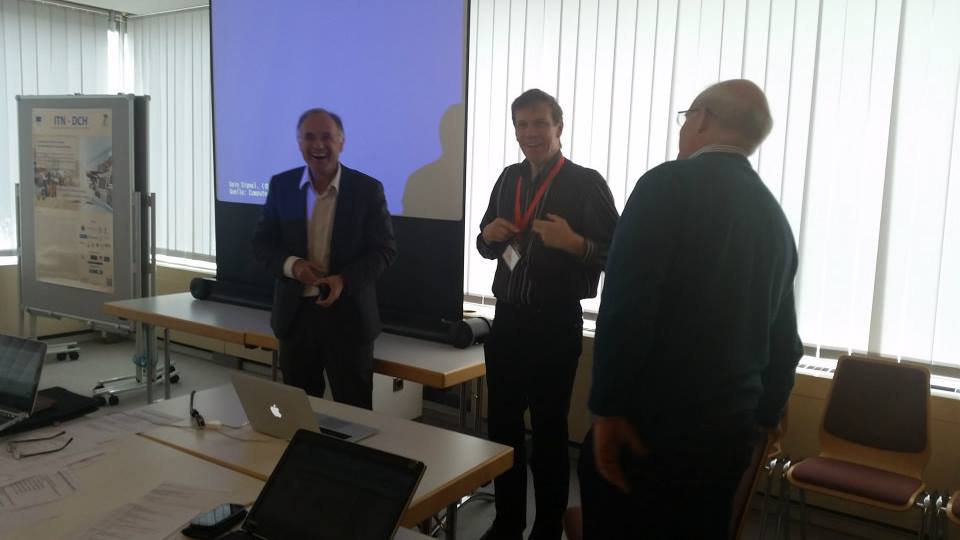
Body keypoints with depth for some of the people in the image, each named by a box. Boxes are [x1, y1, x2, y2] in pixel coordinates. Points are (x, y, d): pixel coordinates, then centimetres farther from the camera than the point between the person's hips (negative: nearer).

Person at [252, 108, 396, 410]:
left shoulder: (368, 189, -5)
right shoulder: (281, 186, 3)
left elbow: (385, 249, -4)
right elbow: (262, 243, 6)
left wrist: (344, 280, -20)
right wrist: (292, 265, -15)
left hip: (348, 314, -3)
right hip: (295, 313, 3)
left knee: (354, 412, 6)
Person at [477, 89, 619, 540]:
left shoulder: (587, 183, -8)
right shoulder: (508, 179, 10)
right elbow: (487, 246, 18)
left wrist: (574, 243, -25)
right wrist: (489, 235, -3)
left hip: (556, 324, -5)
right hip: (507, 319, 6)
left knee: (548, 429, 6)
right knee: (502, 423, 12)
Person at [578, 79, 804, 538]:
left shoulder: (670, 183, -10)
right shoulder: (774, 218, 11)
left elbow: (627, 302, -20)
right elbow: (783, 340, 16)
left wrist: (608, 408, -16)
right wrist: (762, 418, 25)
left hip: (650, 419, -7)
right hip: (729, 428, 7)